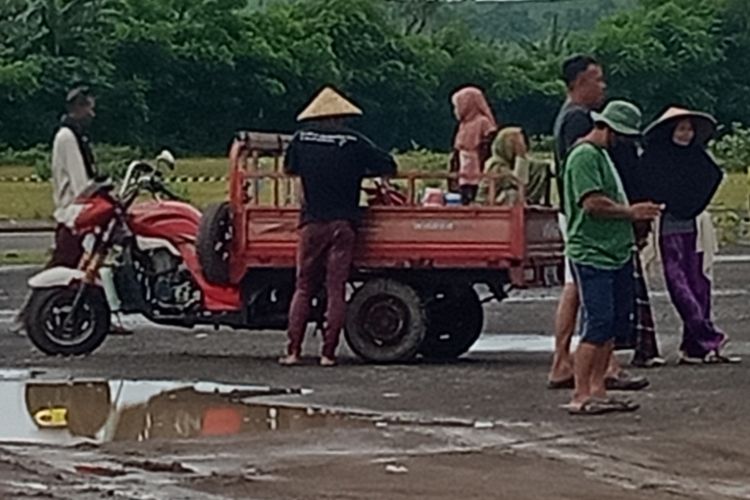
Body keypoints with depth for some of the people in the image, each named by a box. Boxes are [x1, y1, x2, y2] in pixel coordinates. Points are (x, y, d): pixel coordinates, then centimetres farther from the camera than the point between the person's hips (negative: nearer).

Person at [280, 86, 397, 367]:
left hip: (311, 223, 1)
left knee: (304, 288, 7)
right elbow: (388, 167, 1)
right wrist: (358, 173, 17)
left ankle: (293, 351, -2)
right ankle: (328, 353, -4)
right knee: (336, 290, 1)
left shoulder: (301, 139, 3)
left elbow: (289, 169, 16)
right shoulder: (354, 142, -2)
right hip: (343, 223, -1)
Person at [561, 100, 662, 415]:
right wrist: (631, 212, -11)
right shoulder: (584, 156, -11)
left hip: (615, 253, 10)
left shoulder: (602, 155, 22)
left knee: (614, 324, 9)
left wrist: (637, 214, 10)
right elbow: (593, 203, -21)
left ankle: (597, 391, 14)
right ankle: (580, 397, -11)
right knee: (598, 324, -12)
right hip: (592, 255, -10)